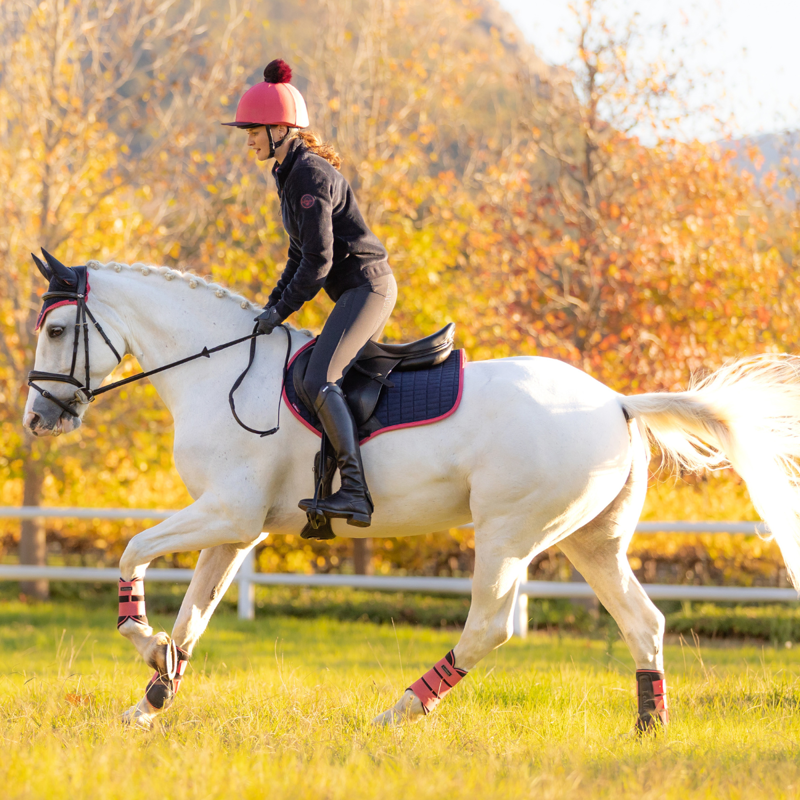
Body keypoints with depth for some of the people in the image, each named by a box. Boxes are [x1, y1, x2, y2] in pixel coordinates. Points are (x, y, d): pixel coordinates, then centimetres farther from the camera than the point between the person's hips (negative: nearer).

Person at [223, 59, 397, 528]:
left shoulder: (309, 175, -16)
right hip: (359, 291, 11)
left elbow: (318, 260, -20)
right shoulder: (290, 174, 16)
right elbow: (301, 255, 22)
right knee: (336, 383, 18)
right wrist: (271, 307, 14)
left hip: (367, 286, -11)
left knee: (320, 382, -25)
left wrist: (282, 310, -13)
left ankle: (356, 493, -33)